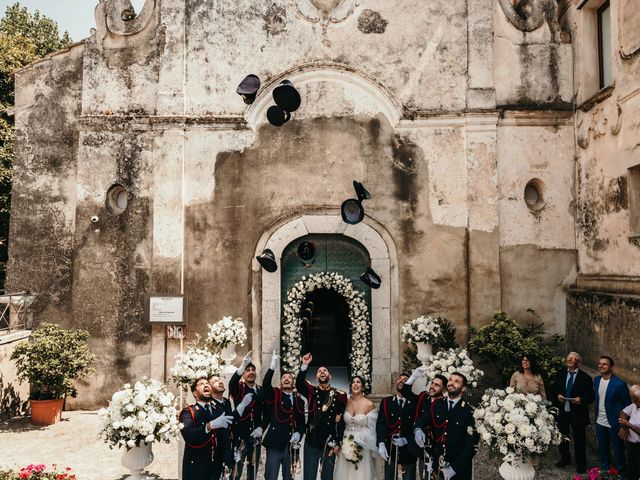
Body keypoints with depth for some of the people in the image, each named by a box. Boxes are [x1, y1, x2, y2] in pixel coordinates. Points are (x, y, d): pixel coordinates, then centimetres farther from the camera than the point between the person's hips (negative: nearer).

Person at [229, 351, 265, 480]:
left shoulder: (262, 391, 9)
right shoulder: (238, 388, -3)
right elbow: (232, 383, -27)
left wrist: (261, 427, -3)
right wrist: (243, 365, -41)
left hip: (255, 436, 4)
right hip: (240, 435, -4)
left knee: (253, 470, 12)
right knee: (236, 469, -8)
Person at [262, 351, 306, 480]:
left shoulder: (299, 400, 14)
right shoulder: (274, 395, 4)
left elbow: (302, 422, 15)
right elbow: (265, 385, -18)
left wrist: (298, 434, -7)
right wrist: (272, 367, -30)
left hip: (292, 446, 4)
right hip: (275, 444, -4)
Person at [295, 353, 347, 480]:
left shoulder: (339, 395, 2)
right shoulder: (312, 392, 4)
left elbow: (341, 421, 1)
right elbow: (299, 385, -17)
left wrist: (338, 443, -4)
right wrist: (304, 365, -29)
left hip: (330, 443, 0)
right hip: (311, 442, 0)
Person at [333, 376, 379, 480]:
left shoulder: (369, 405, -10)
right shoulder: (346, 402, 1)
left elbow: (372, 429, -6)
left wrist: (359, 442, -13)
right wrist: (339, 443, 7)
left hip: (362, 447, -3)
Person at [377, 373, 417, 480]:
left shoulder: (414, 403, 0)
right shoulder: (386, 402, 4)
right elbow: (380, 424, -6)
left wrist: (406, 440, -16)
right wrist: (381, 444, -19)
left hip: (408, 450, -1)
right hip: (390, 449, 1)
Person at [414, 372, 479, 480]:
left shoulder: (469, 411, -11)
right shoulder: (436, 405, 2)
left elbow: (471, 444, -14)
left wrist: (454, 468, -20)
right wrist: (418, 430, -29)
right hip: (437, 465, 3)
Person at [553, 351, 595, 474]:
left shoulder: (585, 378, -12)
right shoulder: (561, 373, 2)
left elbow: (591, 396, -7)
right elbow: (555, 388, 13)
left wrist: (582, 399, -24)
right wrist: (558, 395, -6)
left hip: (577, 413, -4)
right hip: (562, 411, 4)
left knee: (579, 438, 8)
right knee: (562, 436, 17)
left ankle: (580, 463, 25)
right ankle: (565, 458, 37)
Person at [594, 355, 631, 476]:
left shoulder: (619, 384, -21)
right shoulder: (597, 380, -1)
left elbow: (628, 404, -13)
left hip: (614, 424, -6)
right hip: (600, 422, 6)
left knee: (618, 450, 11)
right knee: (603, 449, 21)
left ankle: (621, 473, 30)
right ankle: (605, 471, 40)